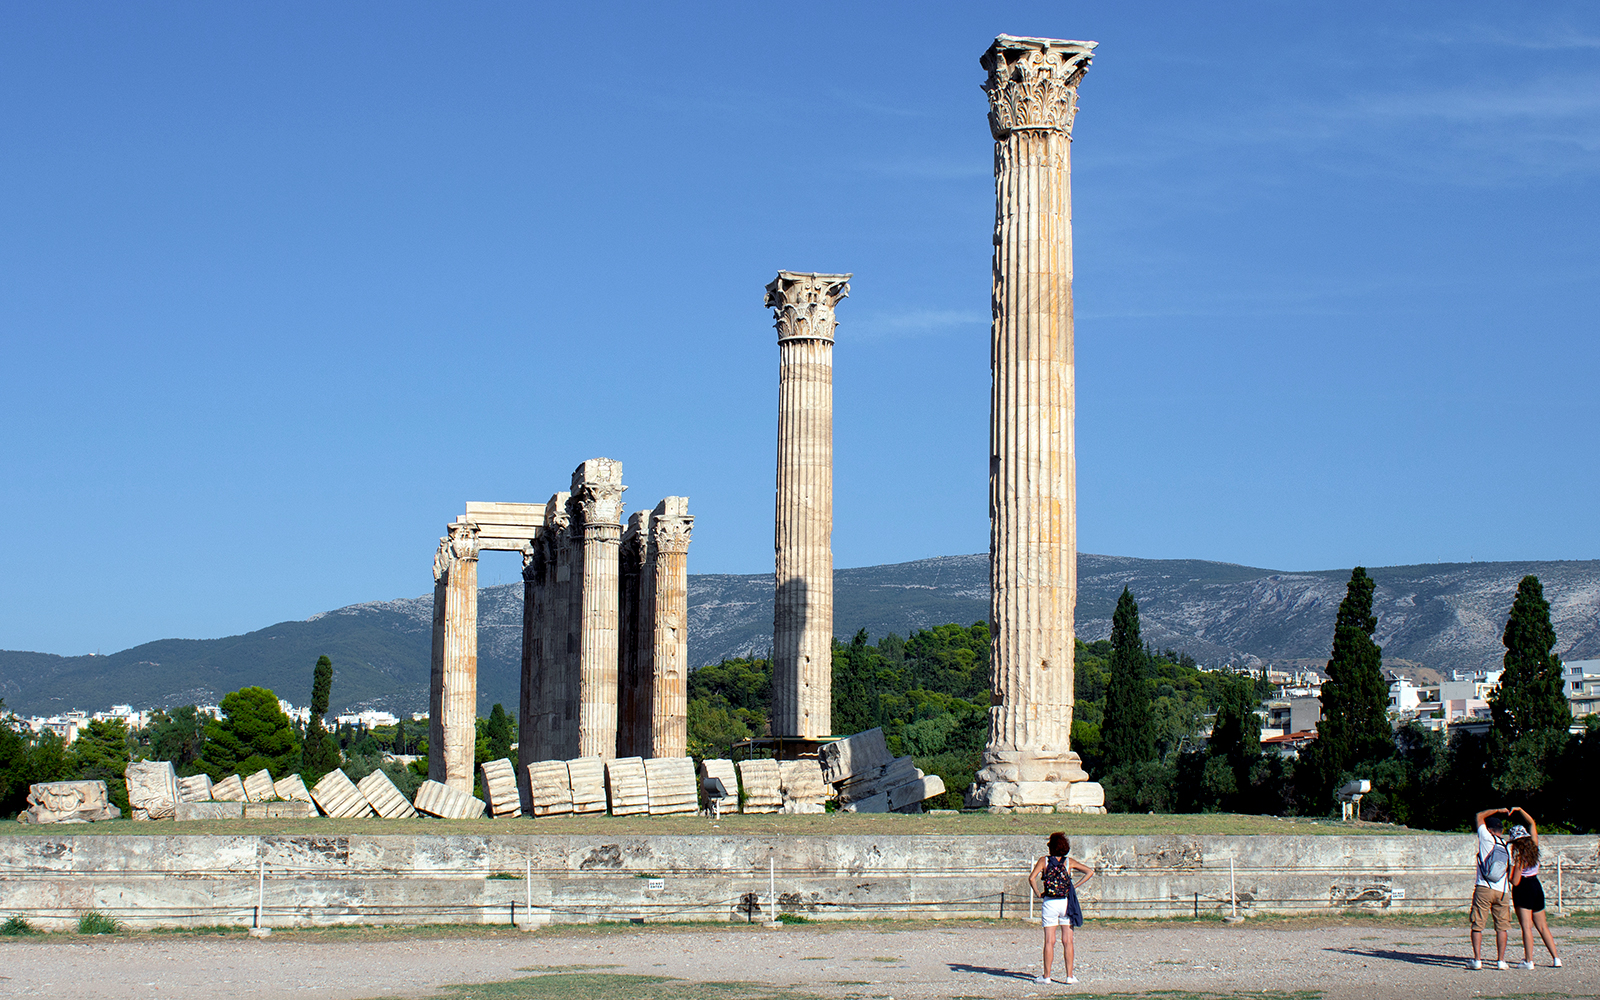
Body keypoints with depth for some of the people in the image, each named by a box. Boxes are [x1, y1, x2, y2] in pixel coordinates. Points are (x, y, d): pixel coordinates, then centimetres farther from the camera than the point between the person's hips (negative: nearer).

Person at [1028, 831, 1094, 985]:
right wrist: (1075, 886, 4)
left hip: (1049, 903, -1)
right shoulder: (1069, 862, 4)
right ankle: (1070, 976, 4)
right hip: (1066, 902, 1)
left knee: (1049, 942, 2)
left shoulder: (1044, 861, 0)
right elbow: (1090, 872, 2)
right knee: (1067, 941, 5)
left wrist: (1038, 894, -1)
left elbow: (1032, 877, -13)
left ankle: (1047, 976, 5)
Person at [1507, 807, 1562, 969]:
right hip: (1536, 886, 7)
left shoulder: (1518, 855, -15)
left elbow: (1515, 882, -16)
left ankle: (1528, 961, -9)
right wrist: (1520, 810, 18)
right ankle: (1556, 958, 11)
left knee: (1526, 926, -6)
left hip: (1523, 889, -7)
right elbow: (1532, 823, 16)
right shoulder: (1534, 847, 2)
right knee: (1542, 926, 13)